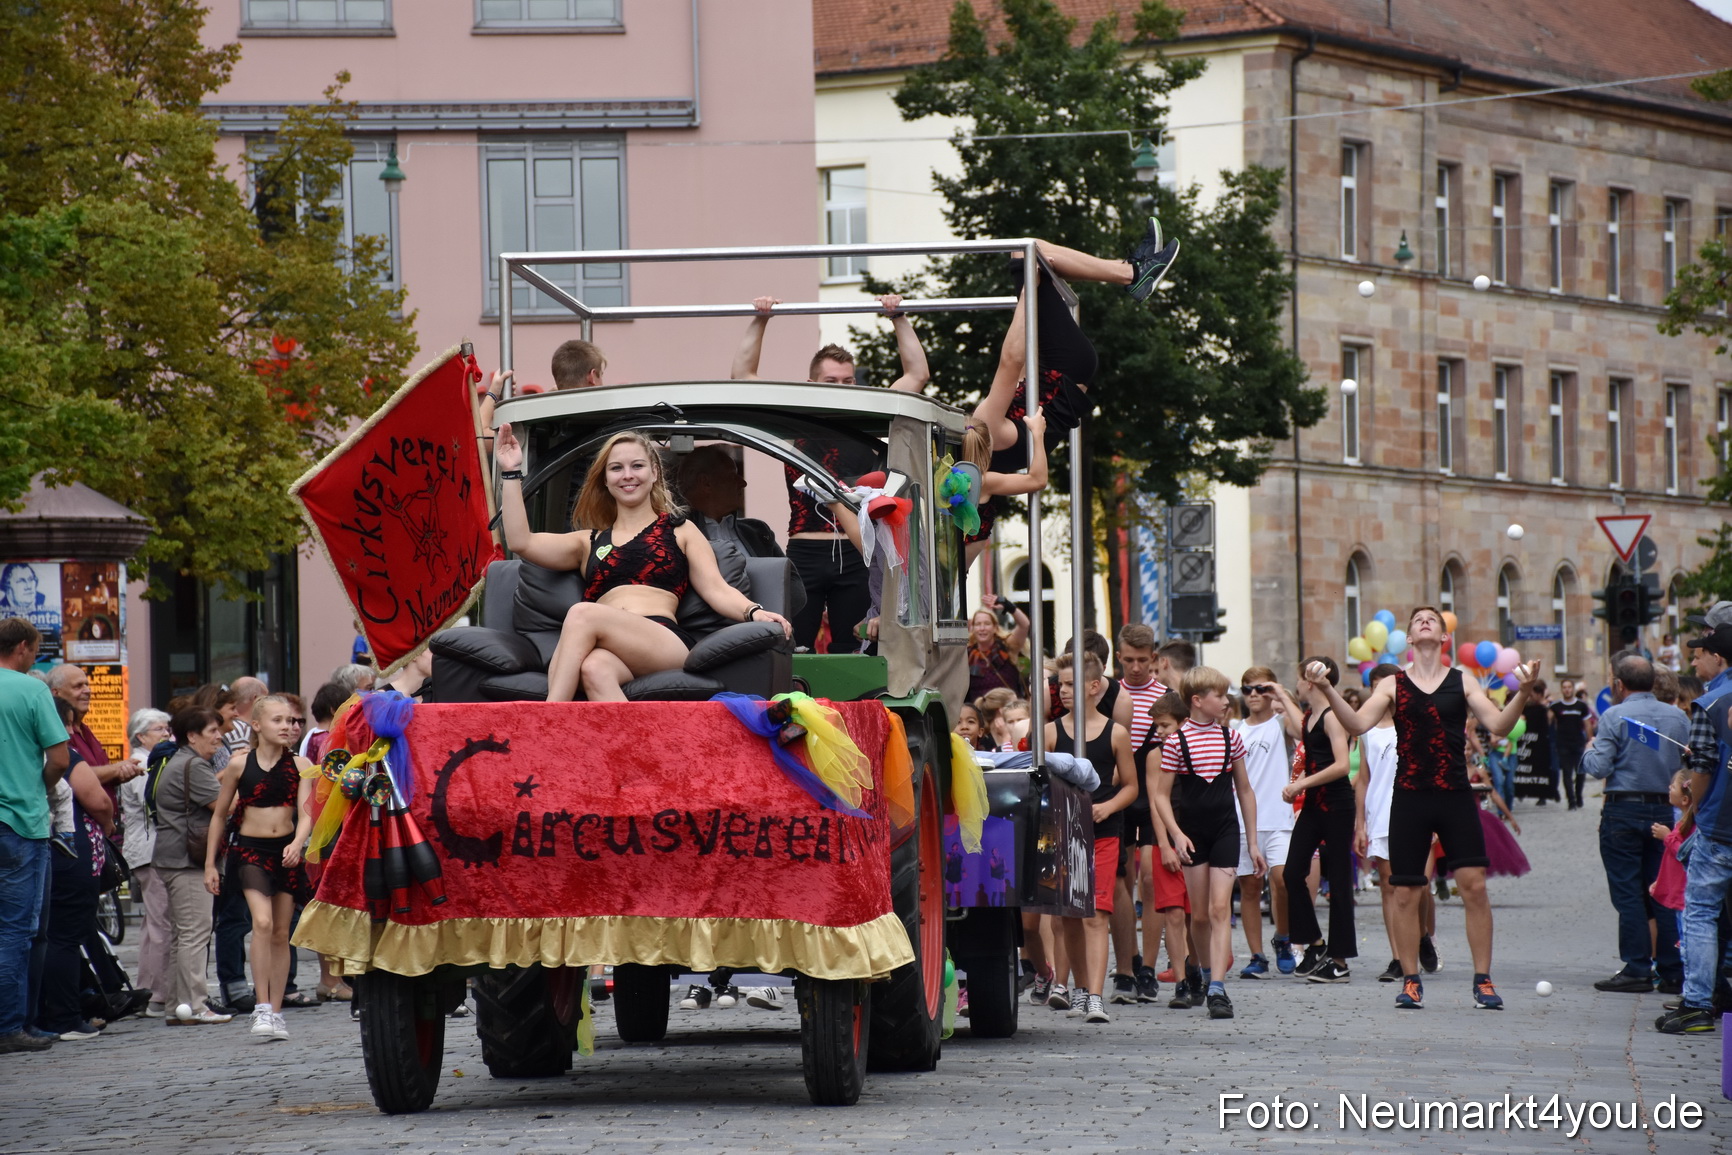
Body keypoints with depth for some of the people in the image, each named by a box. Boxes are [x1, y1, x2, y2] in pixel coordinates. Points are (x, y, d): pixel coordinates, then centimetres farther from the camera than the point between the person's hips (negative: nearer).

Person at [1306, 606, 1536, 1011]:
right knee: (1405, 892, 2)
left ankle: (1483, 981, -1)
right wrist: (1327, 691, -17)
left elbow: (1498, 725, -1)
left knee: (1474, 885, -8)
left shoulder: (1462, 683, 7)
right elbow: (1358, 724, -4)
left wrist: (1522, 693, -17)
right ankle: (1411, 981, 14)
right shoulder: (1393, 685, 6)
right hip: (1409, 798, 0)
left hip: (1455, 796, 0)